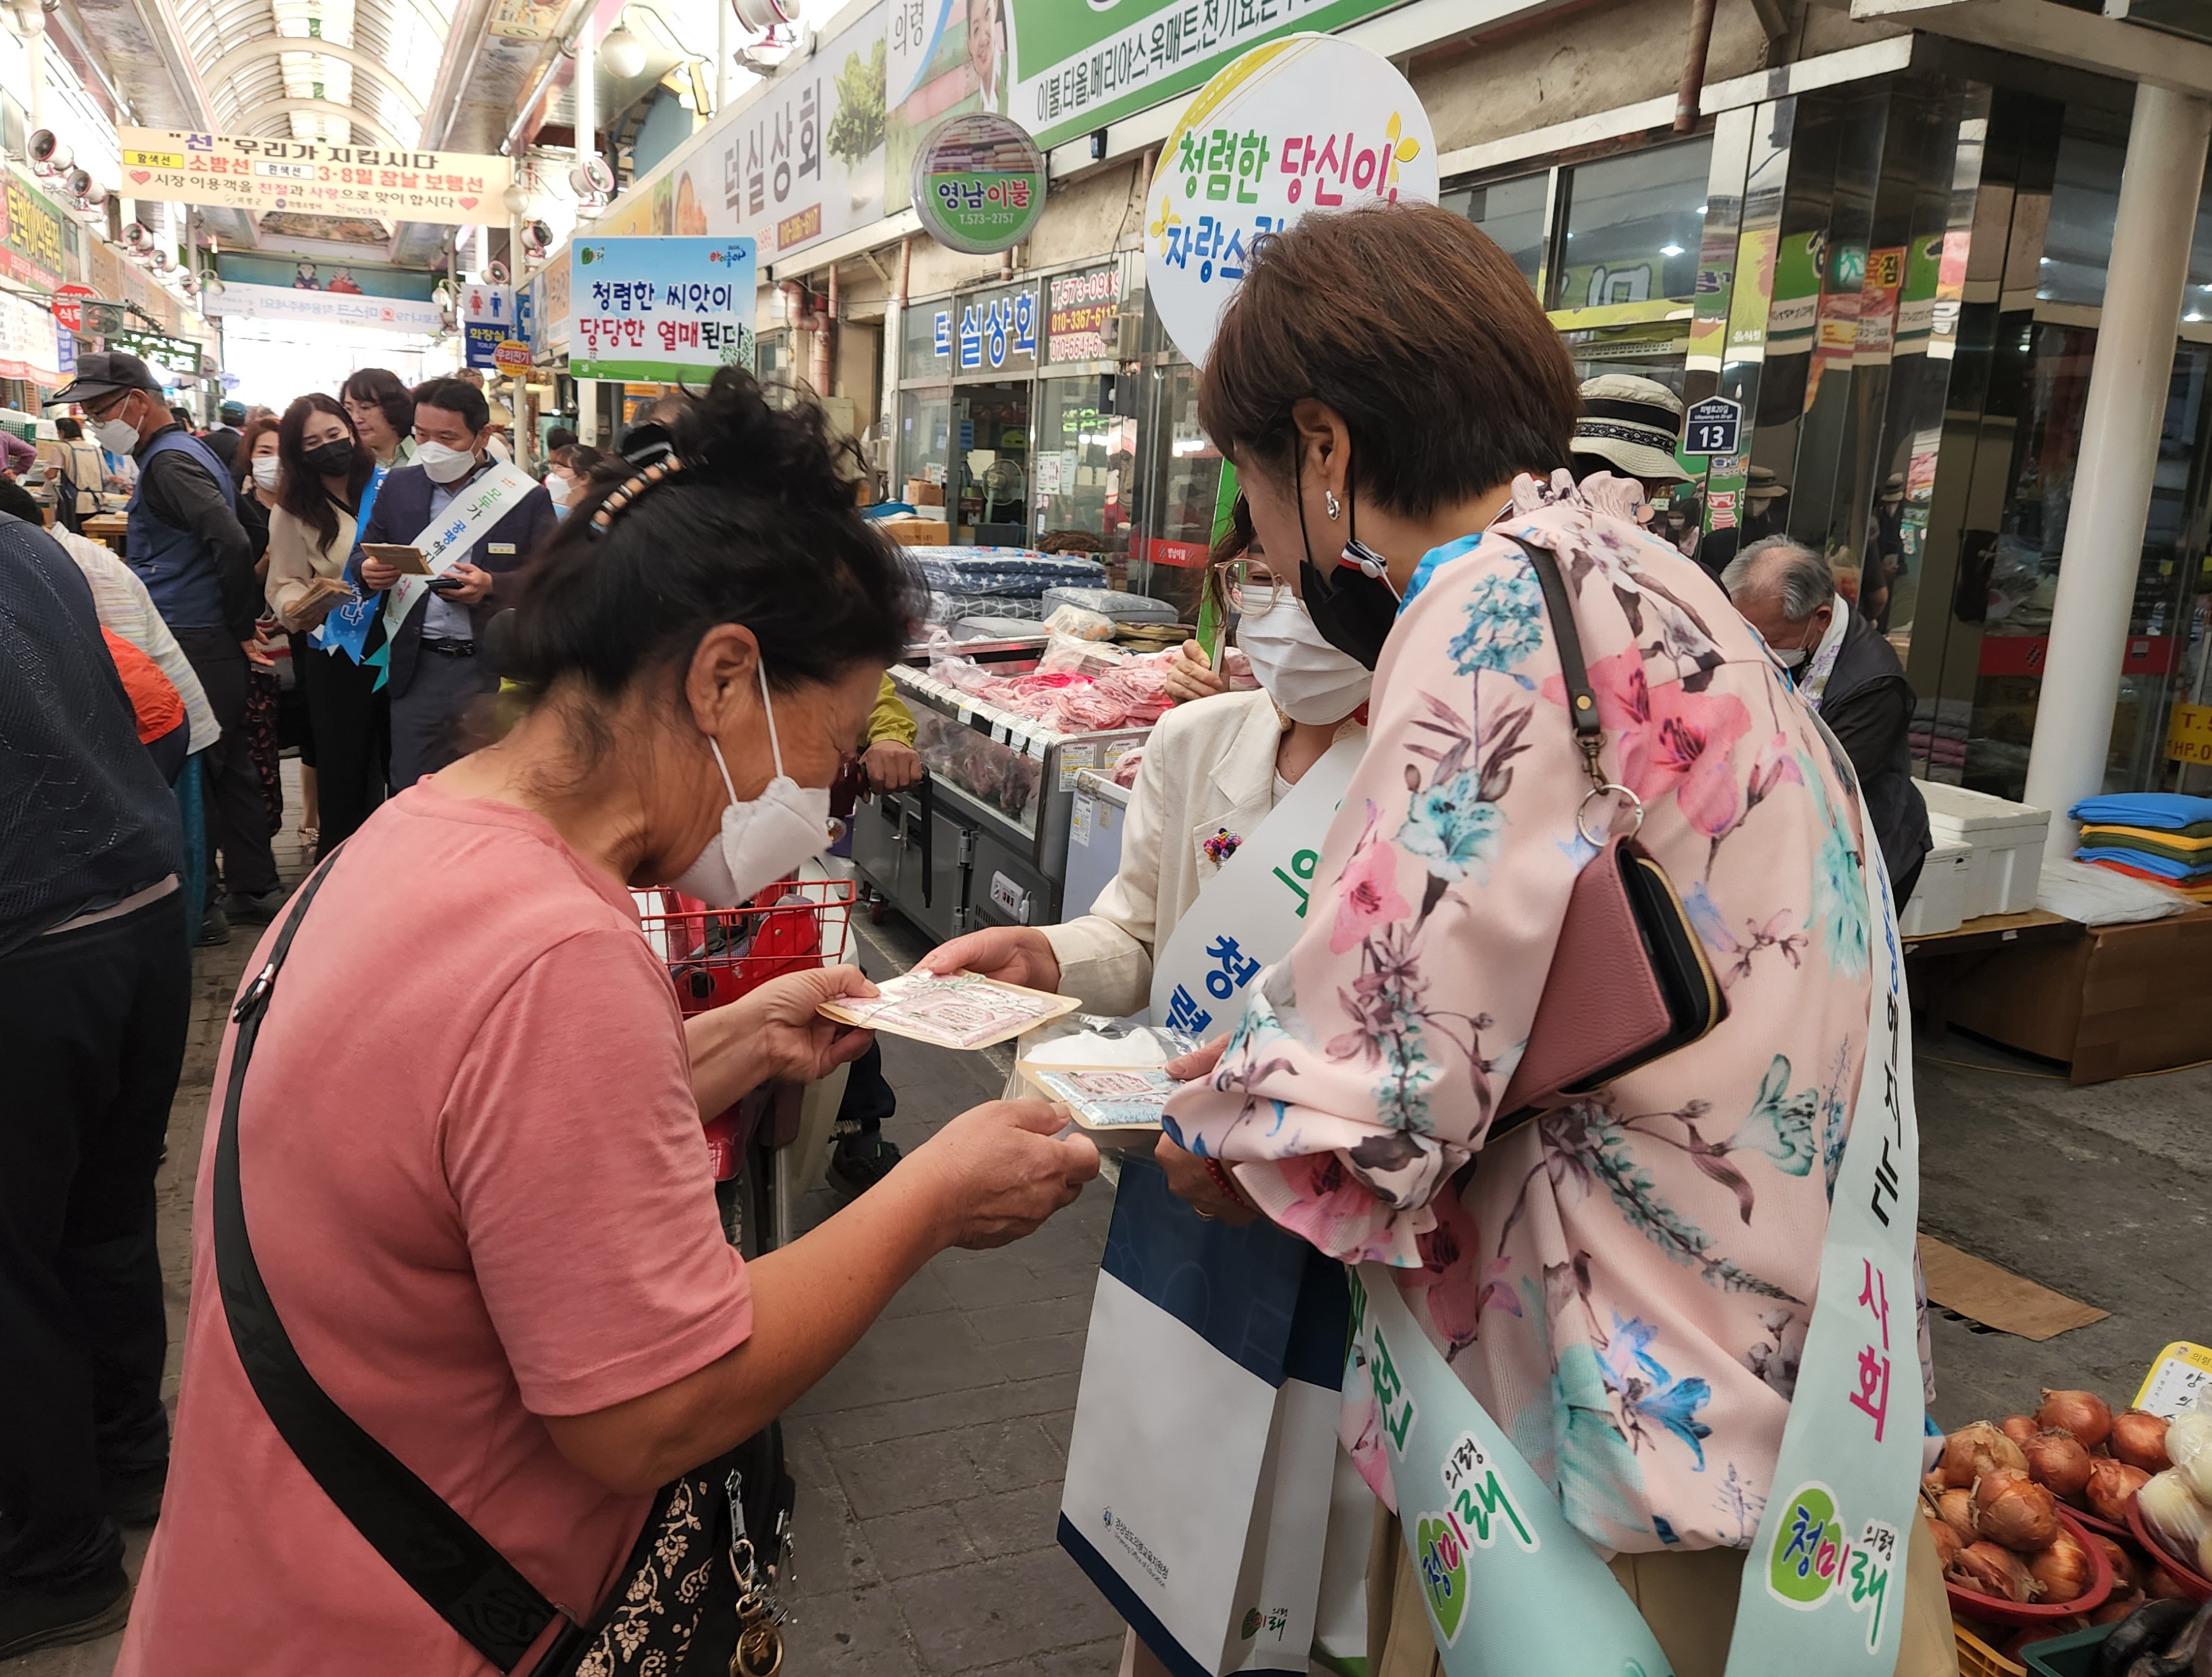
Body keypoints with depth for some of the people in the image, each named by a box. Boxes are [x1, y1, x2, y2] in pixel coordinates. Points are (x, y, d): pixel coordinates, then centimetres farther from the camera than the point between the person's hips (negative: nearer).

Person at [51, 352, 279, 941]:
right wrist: (238, 627, 14)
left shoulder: (167, 462, -14)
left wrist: (240, 625, -16)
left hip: (189, 648, -10)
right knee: (228, 766, 14)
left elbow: (234, 544, -26)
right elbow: (226, 543, 20)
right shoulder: (183, 451, 16)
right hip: (212, 645, 10)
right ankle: (253, 889, 22)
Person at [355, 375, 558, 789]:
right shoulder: (399, 486, 8)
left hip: (496, 672, -3)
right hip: (417, 672, 3)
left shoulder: (526, 498, -4)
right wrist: (368, 570, -10)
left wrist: (492, 587, -21)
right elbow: (364, 557, 14)